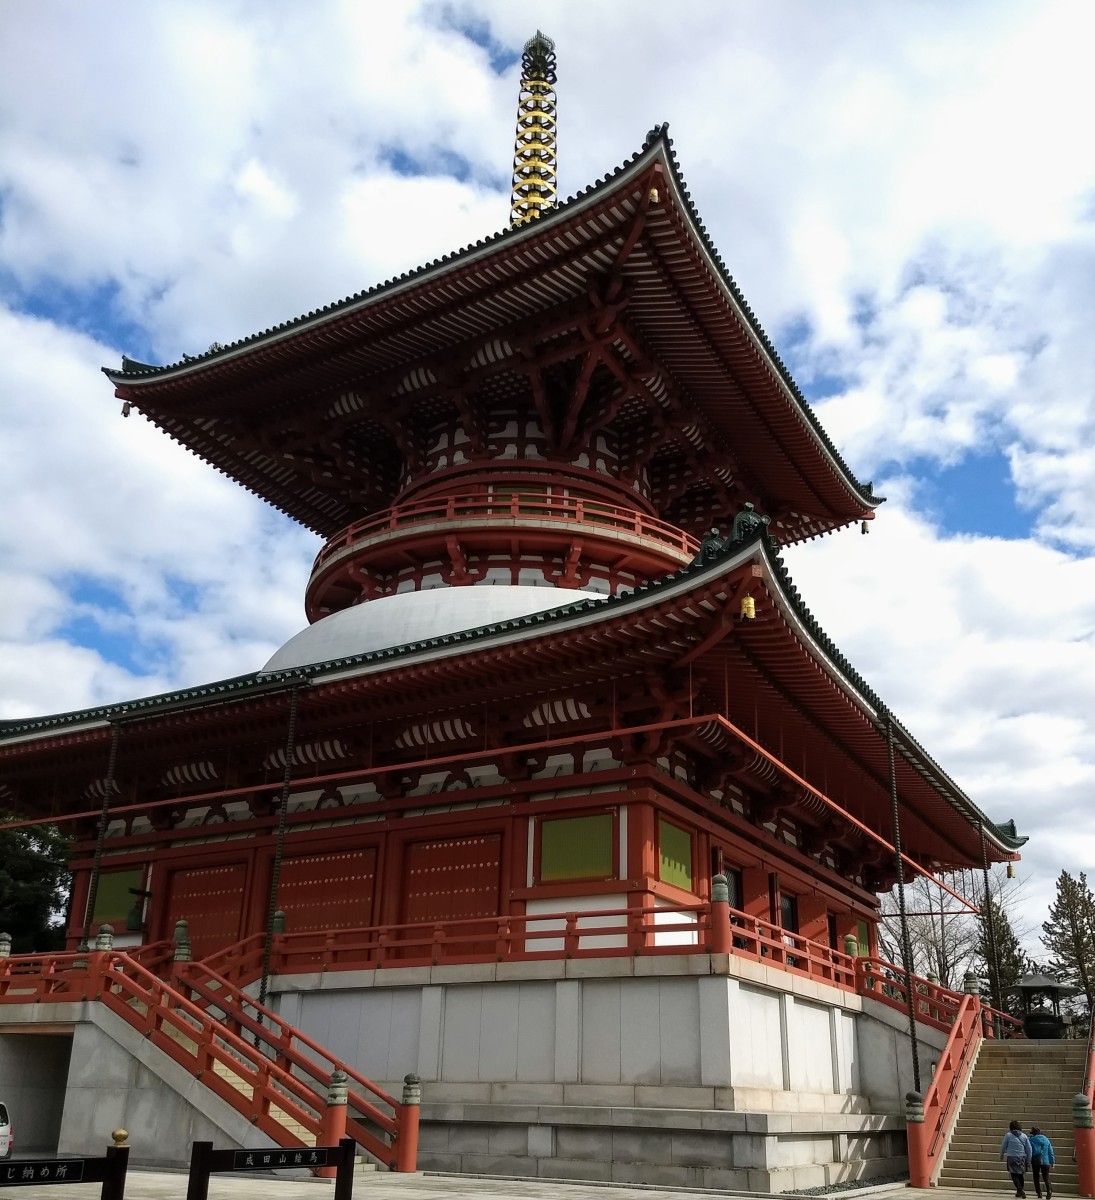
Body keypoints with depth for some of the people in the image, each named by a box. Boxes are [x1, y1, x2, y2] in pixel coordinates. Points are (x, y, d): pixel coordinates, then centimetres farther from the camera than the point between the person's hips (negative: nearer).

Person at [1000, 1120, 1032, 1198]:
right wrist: (1028, 1161, 12)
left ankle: (1020, 1190, -18)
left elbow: (1003, 1146, 5)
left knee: (1014, 1175, 0)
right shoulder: (1024, 1136, 3)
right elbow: (1029, 1149, 4)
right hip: (1022, 1158, 4)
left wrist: (1001, 1155, 24)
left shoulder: (1008, 1135, -4)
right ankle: (1019, 1192, 25)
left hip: (1012, 1158, -4)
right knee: (1020, 1175, 17)